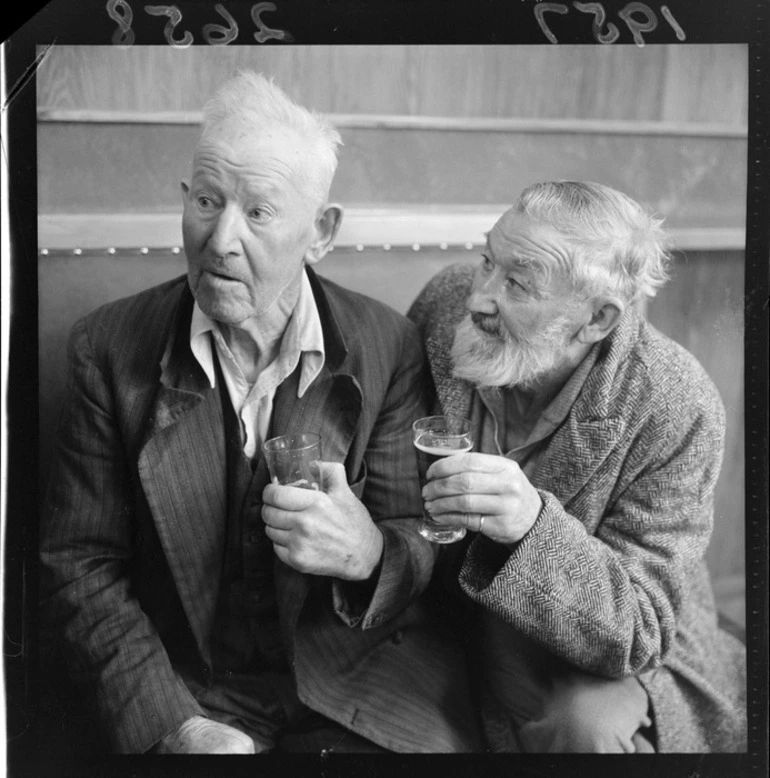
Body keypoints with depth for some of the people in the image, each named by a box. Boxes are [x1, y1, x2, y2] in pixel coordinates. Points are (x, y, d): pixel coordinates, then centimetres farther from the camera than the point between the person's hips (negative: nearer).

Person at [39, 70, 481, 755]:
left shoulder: (387, 349, -6)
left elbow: (429, 545, -2)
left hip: (358, 681, 0)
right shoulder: (110, 347, -5)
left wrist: (369, 553, -25)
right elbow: (79, 564, -3)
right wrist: (175, 727, -14)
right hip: (184, 689, 0)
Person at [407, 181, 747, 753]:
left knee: (588, 725, -31)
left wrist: (533, 525, -42)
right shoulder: (446, 302, -15)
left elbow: (637, 632, -25)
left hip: (599, 669, -3)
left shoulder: (677, 410, -24)